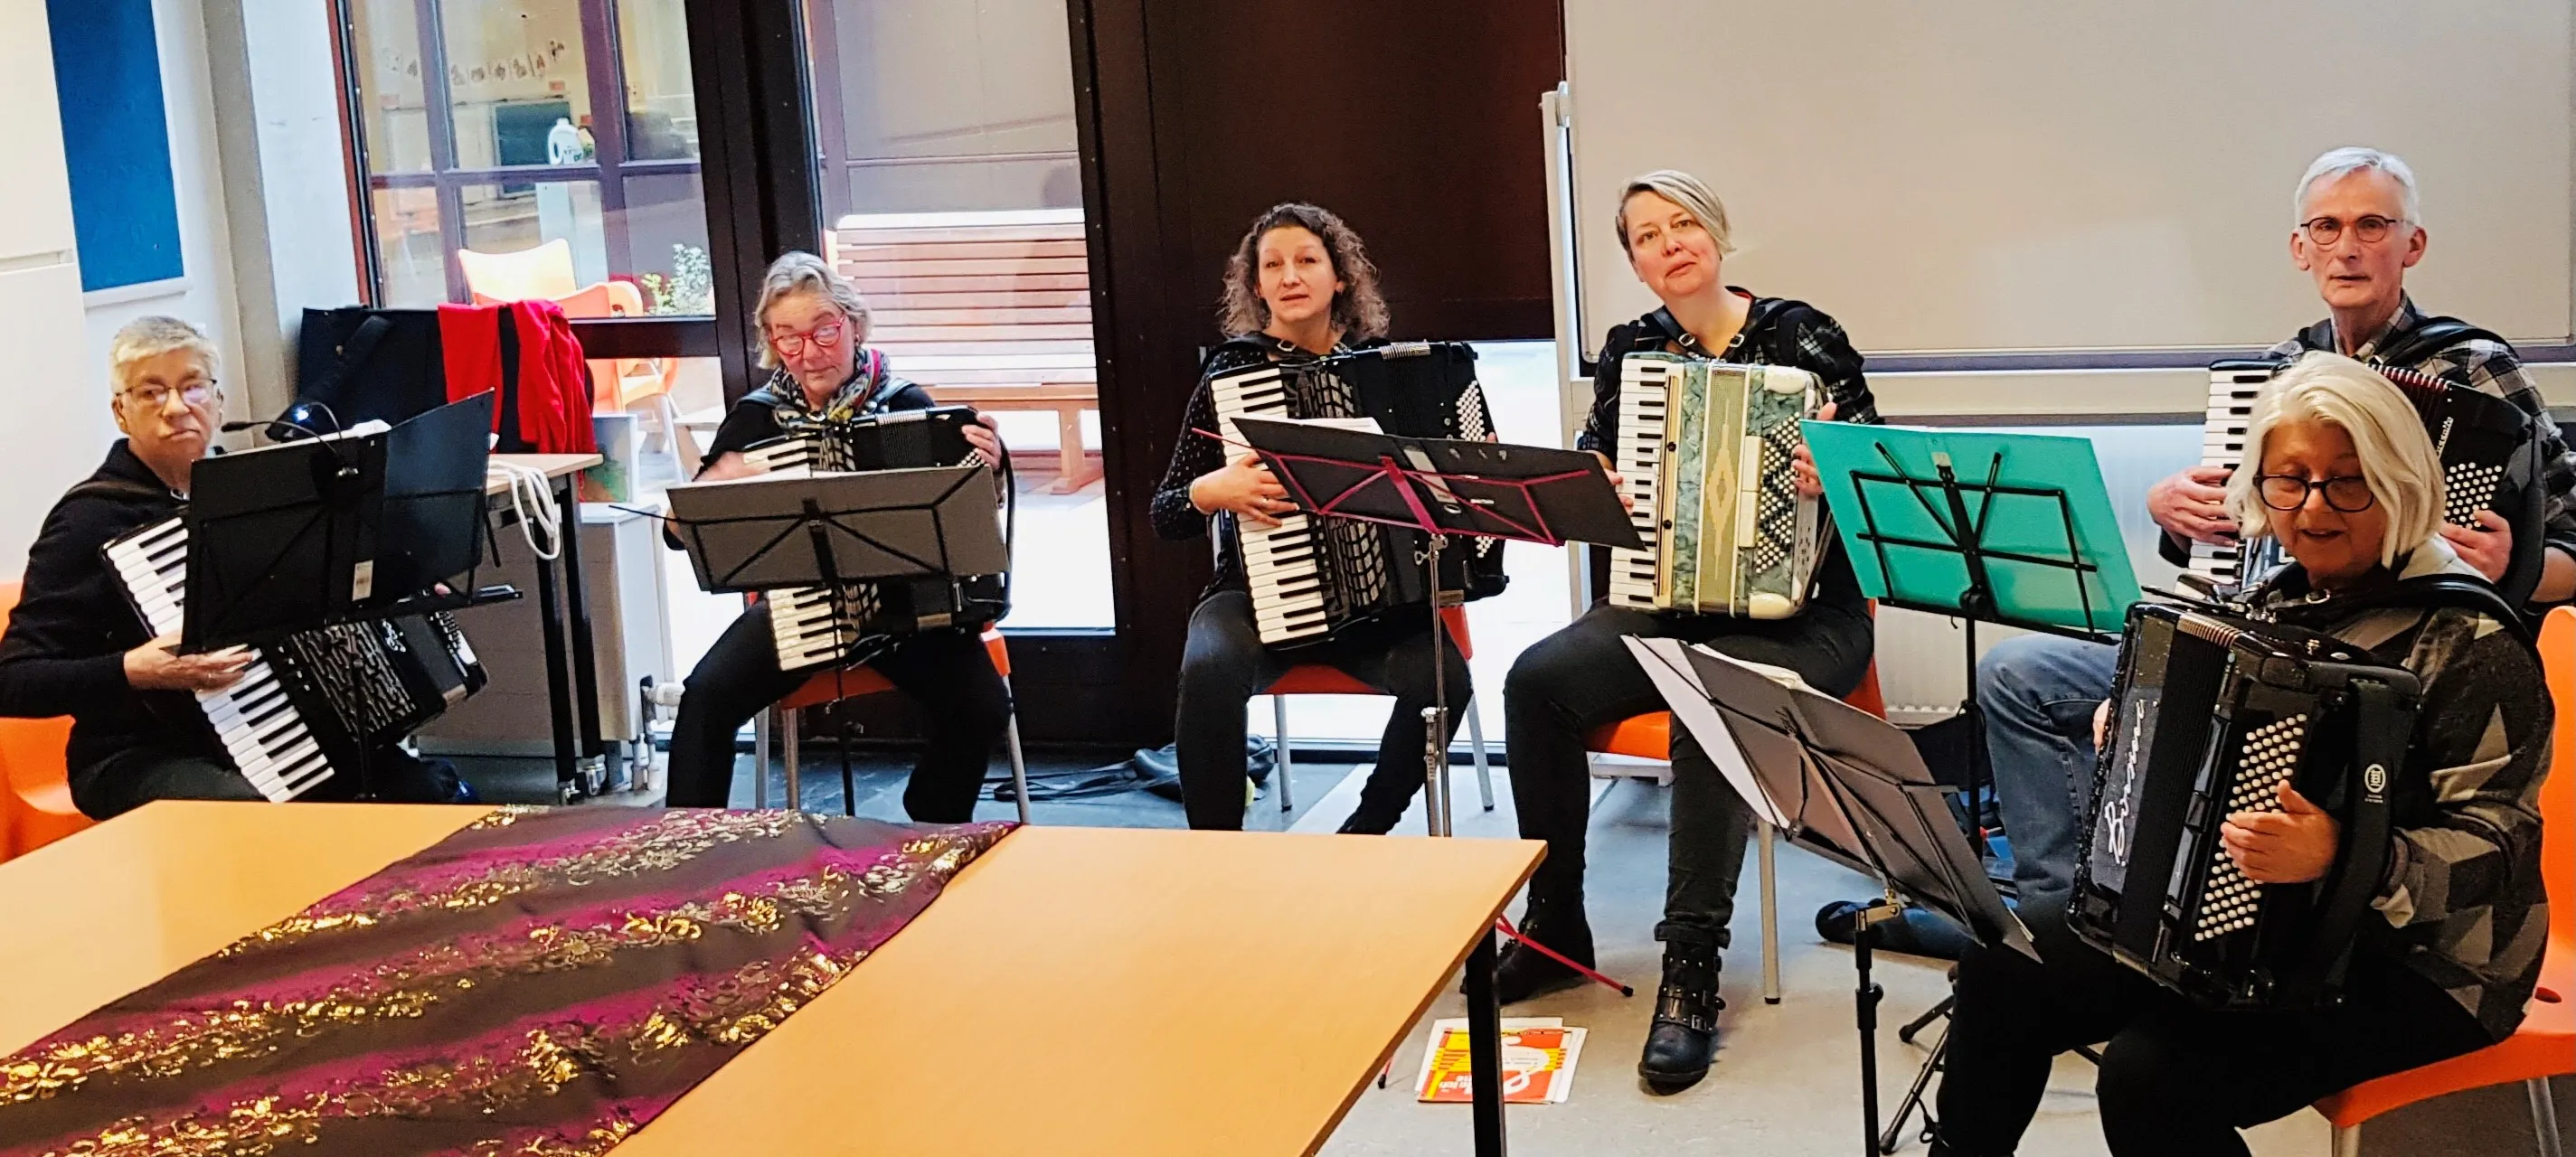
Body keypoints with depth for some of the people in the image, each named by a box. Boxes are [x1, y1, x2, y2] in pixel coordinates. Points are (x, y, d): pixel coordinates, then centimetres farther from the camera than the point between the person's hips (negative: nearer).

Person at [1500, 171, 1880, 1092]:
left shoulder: (1799, 335, -3)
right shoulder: (1632, 351, 9)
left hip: (1800, 611, -4)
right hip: (1667, 603, 5)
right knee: (1538, 680, -22)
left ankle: (1692, 971, -28)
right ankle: (1555, 926, -8)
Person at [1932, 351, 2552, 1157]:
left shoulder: (2473, 643, -15)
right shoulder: (2278, 603, 7)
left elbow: (2498, 847, -22)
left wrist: (2342, 856, -38)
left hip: (2411, 966, -8)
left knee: (2152, 1075, -28)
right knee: (2003, 974, 1)